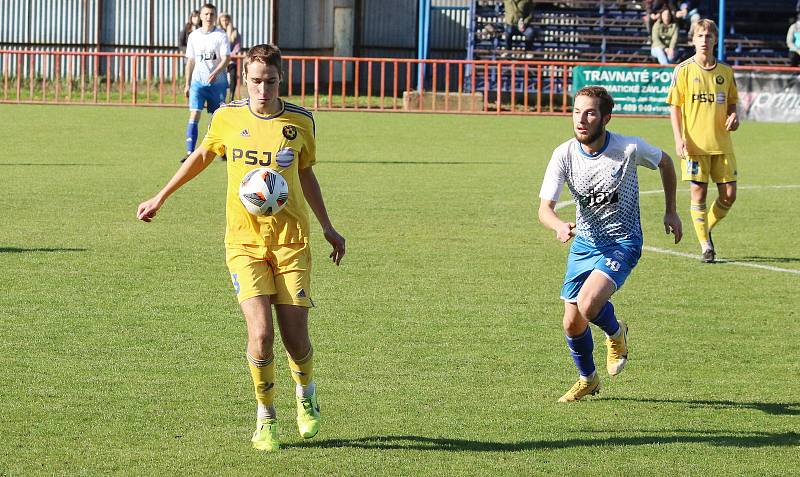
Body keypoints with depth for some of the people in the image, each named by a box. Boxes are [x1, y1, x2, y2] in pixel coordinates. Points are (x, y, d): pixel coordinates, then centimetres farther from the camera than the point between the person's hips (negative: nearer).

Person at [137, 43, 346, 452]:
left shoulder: (300, 122, -1)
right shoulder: (227, 118, -1)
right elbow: (202, 155, 18)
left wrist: (328, 227, 20)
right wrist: (161, 197, 22)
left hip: (291, 242, 1)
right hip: (244, 242, -1)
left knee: (295, 338, -1)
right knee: (260, 333, -16)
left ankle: (305, 394, 33)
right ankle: (265, 416, 7)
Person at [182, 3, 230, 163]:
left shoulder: (221, 36, -2)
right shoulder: (194, 36, 7)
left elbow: (226, 59, -9)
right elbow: (190, 61, 13)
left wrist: (216, 73, -27)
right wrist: (187, 84, 11)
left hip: (217, 82, -1)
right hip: (198, 82, 1)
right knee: (194, 115, -12)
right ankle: (190, 152, -18)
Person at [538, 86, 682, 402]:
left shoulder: (630, 148, -17)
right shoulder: (564, 155, -12)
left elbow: (665, 162, 5)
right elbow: (544, 207, -15)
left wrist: (671, 211, 8)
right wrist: (559, 225, -38)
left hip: (622, 243, -4)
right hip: (584, 244, 4)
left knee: (588, 304, -27)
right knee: (572, 324, 6)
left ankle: (616, 333, 9)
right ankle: (588, 379, 35)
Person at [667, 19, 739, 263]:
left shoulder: (725, 72, 8)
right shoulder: (684, 70, -1)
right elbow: (675, 106, -1)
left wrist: (734, 115, -4)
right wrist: (679, 138, -10)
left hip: (721, 143, 3)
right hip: (694, 143, -3)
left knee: (729, 194, 0)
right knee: (698, 193, -4)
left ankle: (707, 228, 25)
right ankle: (706, 246, 5)